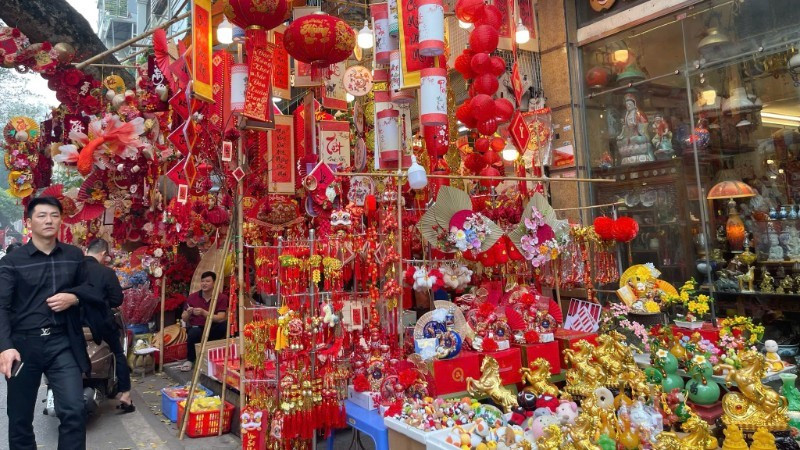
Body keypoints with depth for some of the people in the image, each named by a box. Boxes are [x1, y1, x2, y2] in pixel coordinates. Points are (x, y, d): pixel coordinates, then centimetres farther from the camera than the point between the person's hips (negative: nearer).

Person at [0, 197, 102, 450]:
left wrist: (74, 297, -9)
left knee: (74, 411, -5)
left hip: (62, 343, 1)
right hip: (23, 344, -1)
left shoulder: (74, 256, 7)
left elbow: (93, 291, 14)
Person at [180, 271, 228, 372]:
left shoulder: (222, 297, -9)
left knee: (226, 325, -31)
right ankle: (190, 360, -6)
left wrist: (203, 312, -33)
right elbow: (184, 319, 1)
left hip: (213, 330, -1)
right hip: (196, 328, 1)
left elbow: (220, 318, -20)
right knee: (193, 333, -35)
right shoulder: (192, 297, -3)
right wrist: (188, 313, -22)